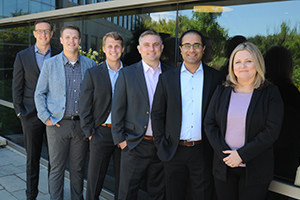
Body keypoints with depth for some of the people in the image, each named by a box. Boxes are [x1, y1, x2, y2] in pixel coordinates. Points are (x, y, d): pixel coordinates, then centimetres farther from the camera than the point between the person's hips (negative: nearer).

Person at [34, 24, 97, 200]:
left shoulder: (90, 64, 3)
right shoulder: (50, 64, 1)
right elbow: (39, 94, 5)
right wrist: (46, 118, -4)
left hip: (81, 124, 1)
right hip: (57, 124, -1)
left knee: (78, 168, 12)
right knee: (57, 169, 7)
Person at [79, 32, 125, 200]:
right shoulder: (92, 73, 1)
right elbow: (84, 106, 0)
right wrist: (90, 133, -5)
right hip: (101, 133, -1)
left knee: (122, 179, 13)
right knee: (95, 179, 9)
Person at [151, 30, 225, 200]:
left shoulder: (216, 77, 0)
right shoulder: (167, 78, 2)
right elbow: (157, 114, 5)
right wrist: (161, 144, 0)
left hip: (203, 152, -1)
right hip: (174, 151, 1)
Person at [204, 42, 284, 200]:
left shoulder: (270, 93, -3)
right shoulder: (222, 91, 5)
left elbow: (272, 131, -10)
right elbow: (209, 124, 2)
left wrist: (242, 155, -15)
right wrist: (224, 154, -10)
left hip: (255, 169, -2)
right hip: (224, 166, 2)